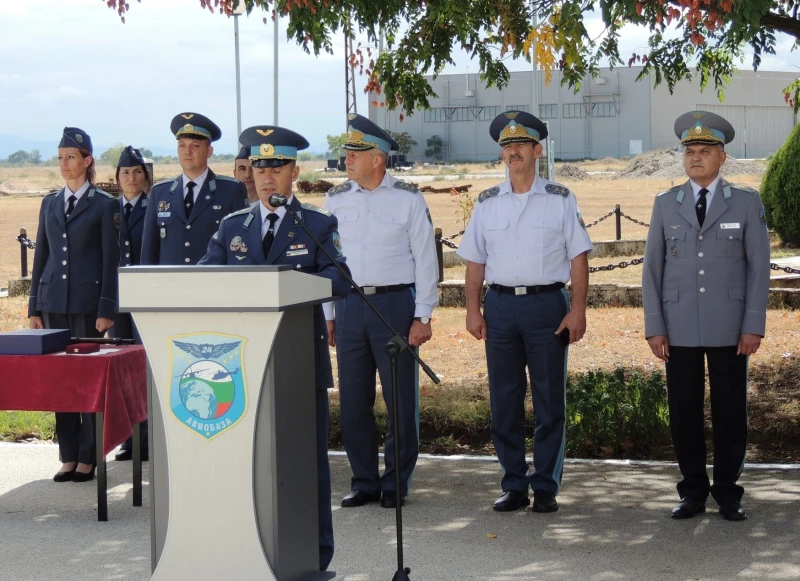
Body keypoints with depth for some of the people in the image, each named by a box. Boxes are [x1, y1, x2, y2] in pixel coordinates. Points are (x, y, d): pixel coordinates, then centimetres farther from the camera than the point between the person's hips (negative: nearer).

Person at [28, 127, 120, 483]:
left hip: (88, 302, -5)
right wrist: (34, 306, 9)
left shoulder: (105, 205, -1)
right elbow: (41, 256, 14)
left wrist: (106, 309, -10)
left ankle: (87, 459, 5)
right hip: (54, 301, 5)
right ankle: (68, 457, 12)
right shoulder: (50, 204, 13)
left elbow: (111, 260, -4)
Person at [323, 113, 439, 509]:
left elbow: (425, 258, -1)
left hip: (395, 303, -3)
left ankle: (396, 483, 13)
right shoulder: (336, 200, 8)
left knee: (400, 398, 1)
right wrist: (328, 314, 8)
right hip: (350, 303, 3)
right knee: (353, 400, 5)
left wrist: (422, 316, -6)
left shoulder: (408, 199, -1)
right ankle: (364, 481, 17)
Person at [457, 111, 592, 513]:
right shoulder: (487, 203, 11)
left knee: (550, 403, 1)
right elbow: (475, 261, 11)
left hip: (547, 303, -2)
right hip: (500, 305, 2)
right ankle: (514, 486, 14)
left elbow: (579, 258, 1)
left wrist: (577, 310, -8)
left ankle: (545, 487, 10)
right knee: (504, 402, 5)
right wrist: (473, 310, 1)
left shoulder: (560, 200, 4)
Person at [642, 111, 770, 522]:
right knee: (684, 411, 4)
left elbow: (758, 267, 1)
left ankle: (727, 492, 14)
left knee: (730, 411, 3)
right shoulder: (666, 204, 7)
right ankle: (693, 491, 14)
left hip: (729, 328, -1)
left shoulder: (746, 202, 3)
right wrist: (654, 327, -1)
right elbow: (652, 268, 6)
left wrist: (754, 326, -6)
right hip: (679, 328, 1)